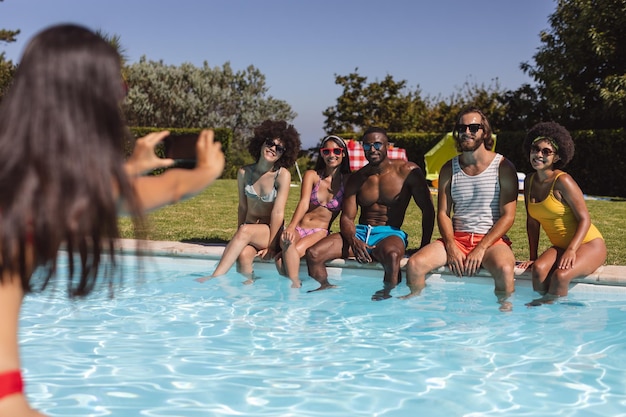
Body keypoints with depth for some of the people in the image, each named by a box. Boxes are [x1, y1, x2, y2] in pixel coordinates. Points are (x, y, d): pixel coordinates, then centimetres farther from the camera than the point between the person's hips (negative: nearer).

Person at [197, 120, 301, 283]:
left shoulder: (282, 175, -12)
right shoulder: (244, 172, -1)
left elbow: (278, 213, -15)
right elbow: (243, 207, 4)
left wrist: (270, 245, -17)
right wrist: (238, 239, -3)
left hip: (272, 232, -3)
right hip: (250, 231, 3)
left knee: (246, 230, -33)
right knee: (243, 255, -32)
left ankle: (215, 278, -37)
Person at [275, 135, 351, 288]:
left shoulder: (348, 180, 5)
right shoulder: (312, 175, 5)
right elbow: (304, 203, -10)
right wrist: (291, 227, -28)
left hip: (320, 232, -1)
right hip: (299, 228, 1)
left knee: (296, 251, -33)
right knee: (286, 240, -35)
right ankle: (295, 285, -35)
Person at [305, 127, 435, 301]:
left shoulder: (407, 171, -1)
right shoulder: (357, 178, 10)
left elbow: (428, 209, 0)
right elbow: (347, 217, 4)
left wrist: (424, 246, -8)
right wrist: (353, 241, -19)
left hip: (390, 234, -4)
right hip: (360, 232, 4)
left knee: (392, 254, -43)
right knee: (313, 253, -18)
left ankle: (387, 292, -23)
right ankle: (325, 287, 4)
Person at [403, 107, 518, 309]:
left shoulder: (503, 167, -1)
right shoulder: (449, 169, 10)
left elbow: (508, 215, -6)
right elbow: (443, 213, 6)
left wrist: (481, 249, -15)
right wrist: (451, 247, -12)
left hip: (492, 240, -3)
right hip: (456, 238, 3)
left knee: (504, 269, -36)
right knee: (414, 264, -21)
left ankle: (504, 308, -12)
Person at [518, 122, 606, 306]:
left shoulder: (562, 181, -17)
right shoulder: (529, 181, 3)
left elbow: (584, 219, -16)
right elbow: (532, 222, 8)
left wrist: (571, 250, -27)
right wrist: (533, 256, 3)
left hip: (589, 244, -5)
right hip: (560, 246, 5)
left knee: (561, 275, -31)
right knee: (539, 269, -27)